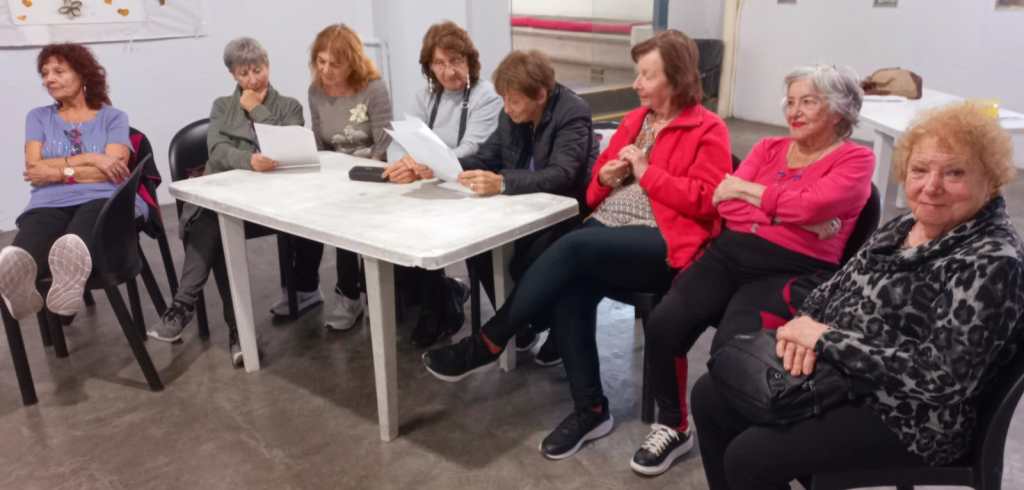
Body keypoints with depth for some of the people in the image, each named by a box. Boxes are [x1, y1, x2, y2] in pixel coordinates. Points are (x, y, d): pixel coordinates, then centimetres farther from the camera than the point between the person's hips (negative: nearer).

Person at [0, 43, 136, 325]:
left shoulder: (113, 117, 17)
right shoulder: (38, 117, 24)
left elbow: (113, 170, 2)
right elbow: (34, 170, 9)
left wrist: (57, 172, 0)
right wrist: (89, 158, 0)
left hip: (102, 200, -1)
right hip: (49, 204, 2)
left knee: (85, 225, -42)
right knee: (35, 230, -38)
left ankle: (72, 264, -75)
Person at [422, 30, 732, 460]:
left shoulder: (708, 130, 0)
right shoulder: (635, 120, 20)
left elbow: (706, 199, -11)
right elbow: (597, 183, 26)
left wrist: (647, 172, -11)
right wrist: (607, 175, 2)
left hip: (662, 244, -6)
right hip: (607, 232, 6)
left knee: (572, 247, -31)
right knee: (570, 293, -26)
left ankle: (488, 343, -19)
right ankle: (591, 409, -14)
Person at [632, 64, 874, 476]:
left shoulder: (855, 160, 6)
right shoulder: (769, 148, 20)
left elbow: (809, 206, -14)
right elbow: (727, 203, 4)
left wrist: (748, 189, -1)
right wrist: (789, 214, -9)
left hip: (794, 272, -4)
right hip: (732, 251, 5)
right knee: (663, 324, -20)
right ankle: (673, 427, 5)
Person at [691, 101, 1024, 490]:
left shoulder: (992, 263, -20)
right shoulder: (905, 226, 6)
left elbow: (941, 378, -27)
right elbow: (839, 286, 13)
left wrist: (826, 338, -23)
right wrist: (806, 323, -10)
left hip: (906, 416, -9)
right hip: (836, 375, 9)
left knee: (749, 457, -20)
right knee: (709, 396, 7)